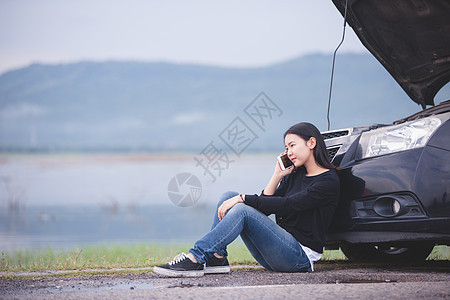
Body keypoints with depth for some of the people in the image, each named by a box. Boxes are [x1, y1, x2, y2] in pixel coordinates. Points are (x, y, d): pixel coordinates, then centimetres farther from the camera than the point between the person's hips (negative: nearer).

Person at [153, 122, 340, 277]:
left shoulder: (328, 181, -8)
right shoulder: (294, 175, 17)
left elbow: (286, 205, -19)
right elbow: (265, 206, 10)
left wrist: (242, 199, -18)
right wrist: (277, 176, 2)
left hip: (302, 256, -8)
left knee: (242, 210, -27)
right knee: (229, 196, -4)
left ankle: (195, 259, -31)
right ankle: (217, 258, -16)